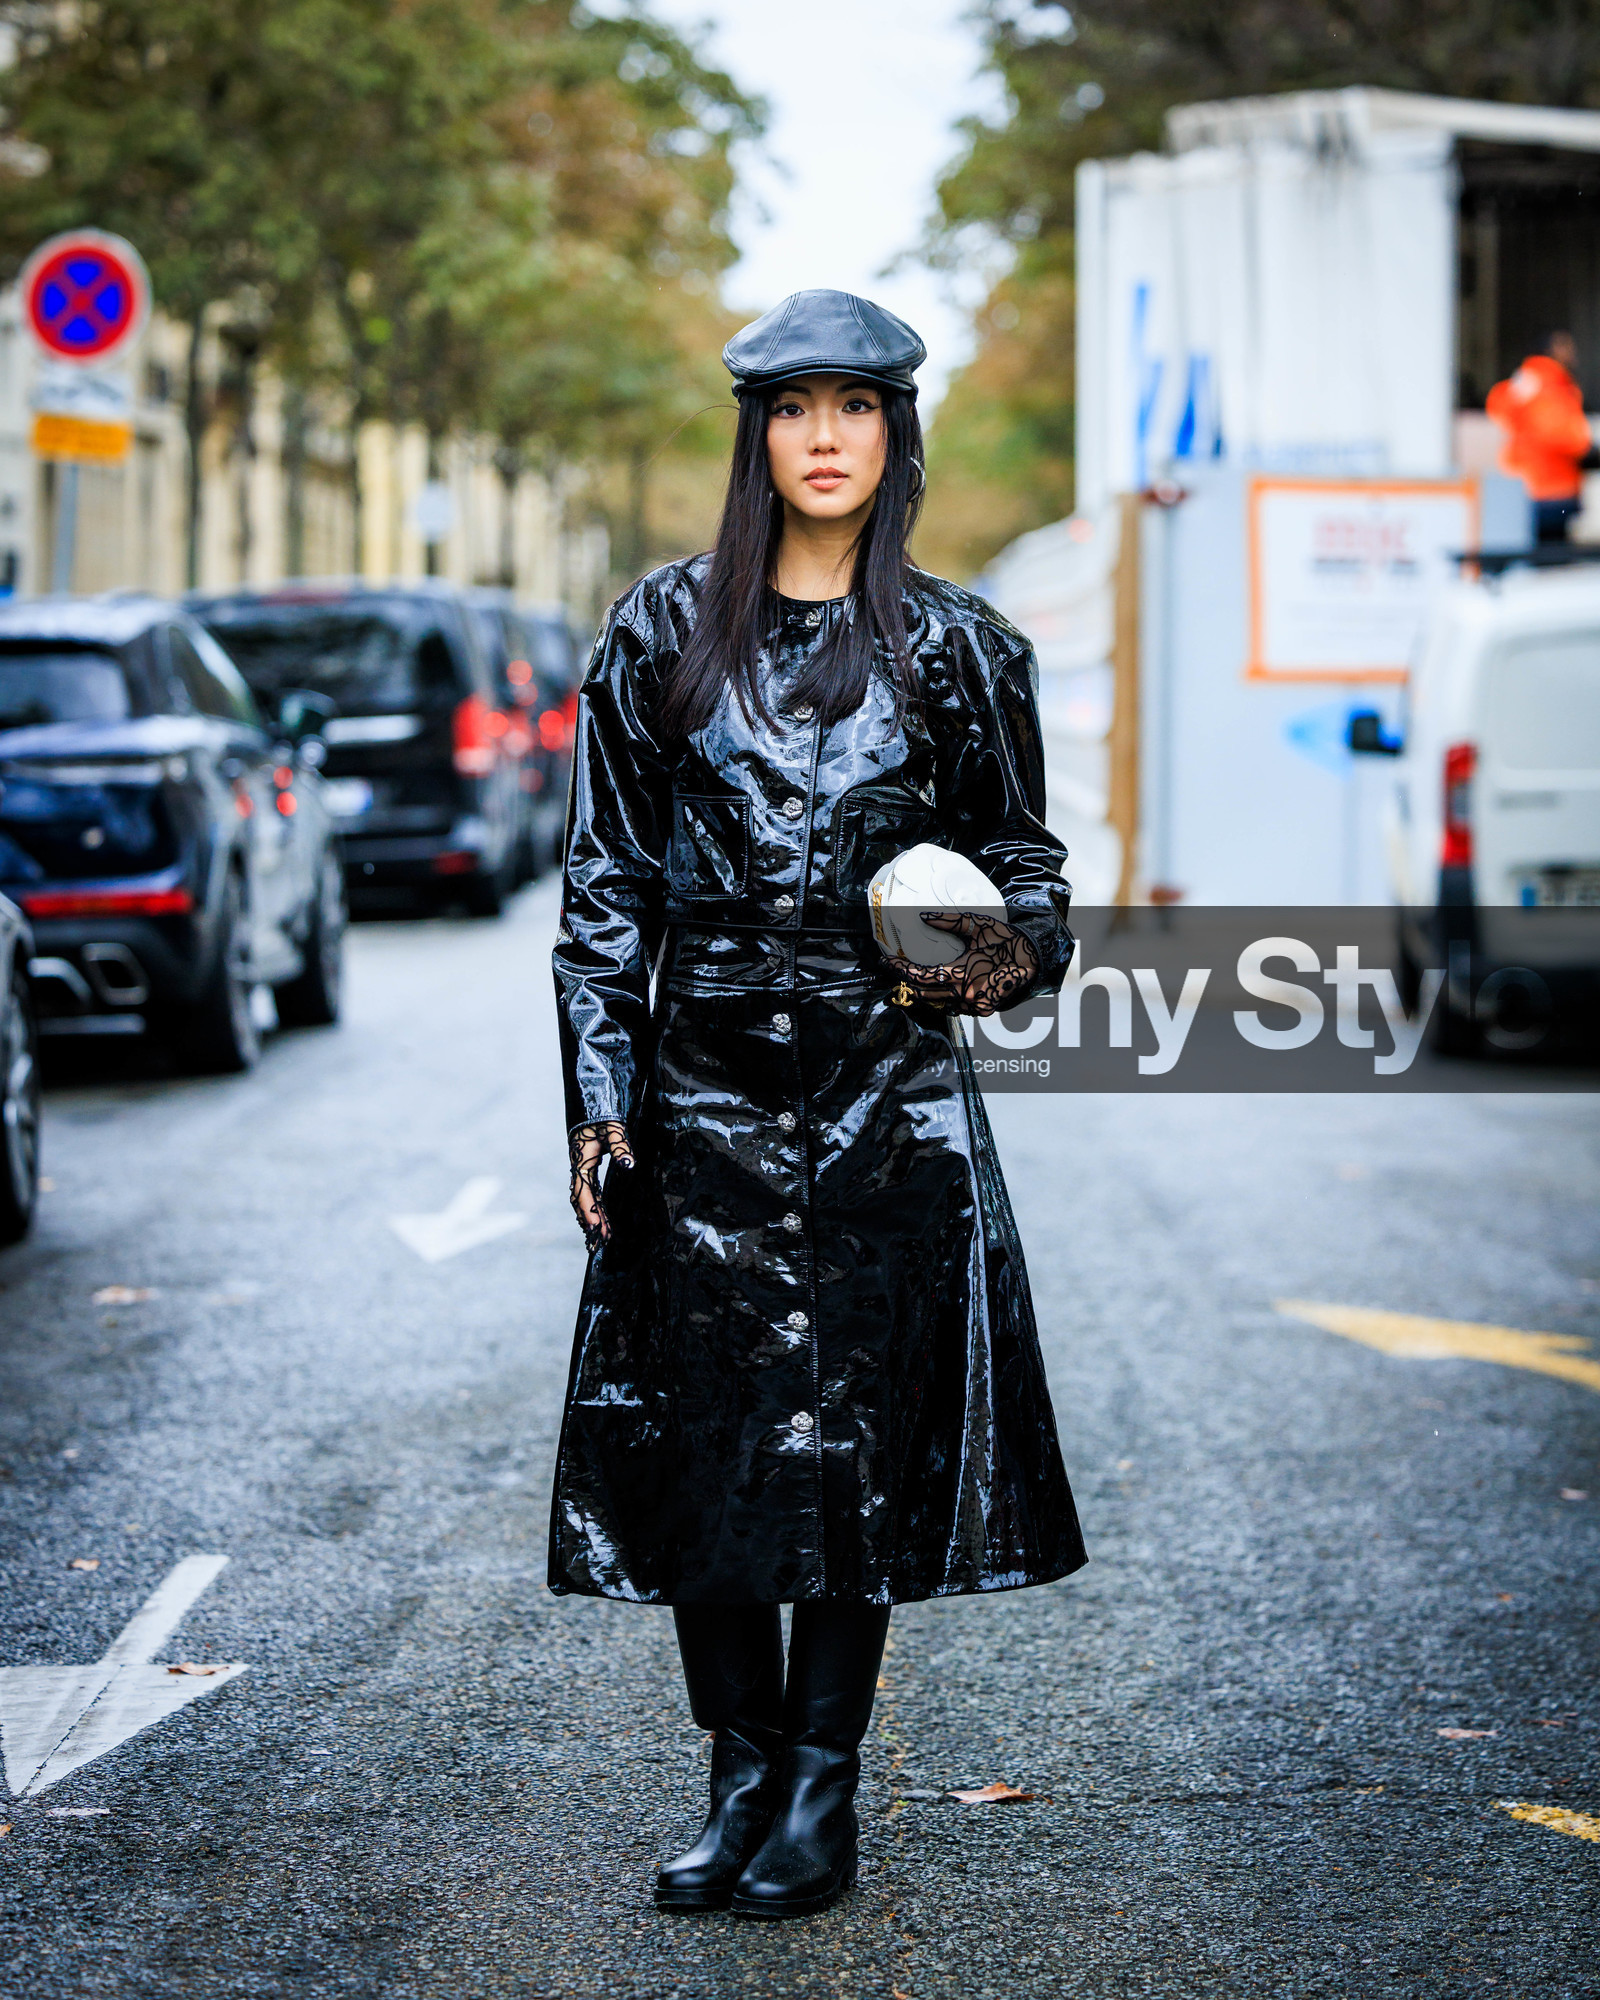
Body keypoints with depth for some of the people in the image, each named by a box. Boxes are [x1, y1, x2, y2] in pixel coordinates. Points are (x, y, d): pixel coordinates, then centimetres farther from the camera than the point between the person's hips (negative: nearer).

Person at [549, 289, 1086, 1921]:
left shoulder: (956, 651, 5)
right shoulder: (662, 635, 5)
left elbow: (1023, 863, 11)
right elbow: (605, 884, 5)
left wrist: (1006, 956, -12)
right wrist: (601, 1099, -1)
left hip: (887, 1097, -1)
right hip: (704, 1096, 1)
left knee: (858, 1431, 1)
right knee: (704, 1429, 1)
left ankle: (823, 1783, 14)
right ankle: (741, 1773, 15)